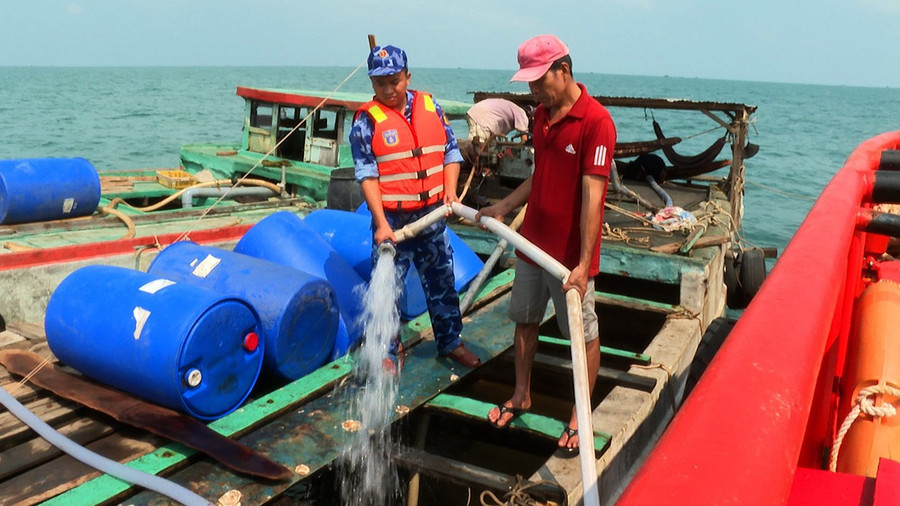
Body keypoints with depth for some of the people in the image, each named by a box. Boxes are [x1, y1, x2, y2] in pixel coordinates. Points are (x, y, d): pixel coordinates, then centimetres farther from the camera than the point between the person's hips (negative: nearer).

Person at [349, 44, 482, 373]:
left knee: (442, 281, 15)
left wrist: (450, 190, -6)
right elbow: (367, 176, -12)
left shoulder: (430, 107, 5)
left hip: (432, 214, 4)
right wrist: (381, 224, -19)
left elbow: (451, 151, 11)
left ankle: (450, 342, 32)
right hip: (392, 219, -4)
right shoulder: (367, 120, -8)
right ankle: (387, 352, 20)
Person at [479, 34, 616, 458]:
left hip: (571, 253, -8)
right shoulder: (542, 114, 7)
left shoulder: (596, 121, -18)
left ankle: (579, 418, 22)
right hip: (532, 242, 8)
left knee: (584, 335, 7)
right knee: (524, 321, 18)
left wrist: (584, 263, -26)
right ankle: (521, 396, 37)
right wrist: (504, 207, 9)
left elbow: (591, 196, -24)